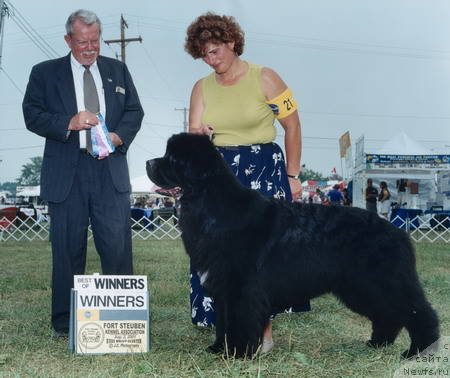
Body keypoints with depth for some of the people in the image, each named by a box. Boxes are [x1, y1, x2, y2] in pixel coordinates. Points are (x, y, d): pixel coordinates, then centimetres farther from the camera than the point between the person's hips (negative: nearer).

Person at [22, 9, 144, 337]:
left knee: (118, 245, -2)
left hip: (110, 170, 1)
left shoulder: (118, 70, 16)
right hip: (66, 174, -1)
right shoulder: (45, 73, 9)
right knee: (68, 249, 4)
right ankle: (64, 323, 15)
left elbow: (135, 111, 14)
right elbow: (32, 114, 1)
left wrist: (119, 135, -5)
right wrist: (69, 123, -14)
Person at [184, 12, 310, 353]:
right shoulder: (202, 87, 8)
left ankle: (264, 329, 5)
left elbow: (292, 126, -2)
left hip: (263, 171, -4)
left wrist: (292, 176, -3)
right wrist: (197, 133, -21)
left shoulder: (264, 78, -5)